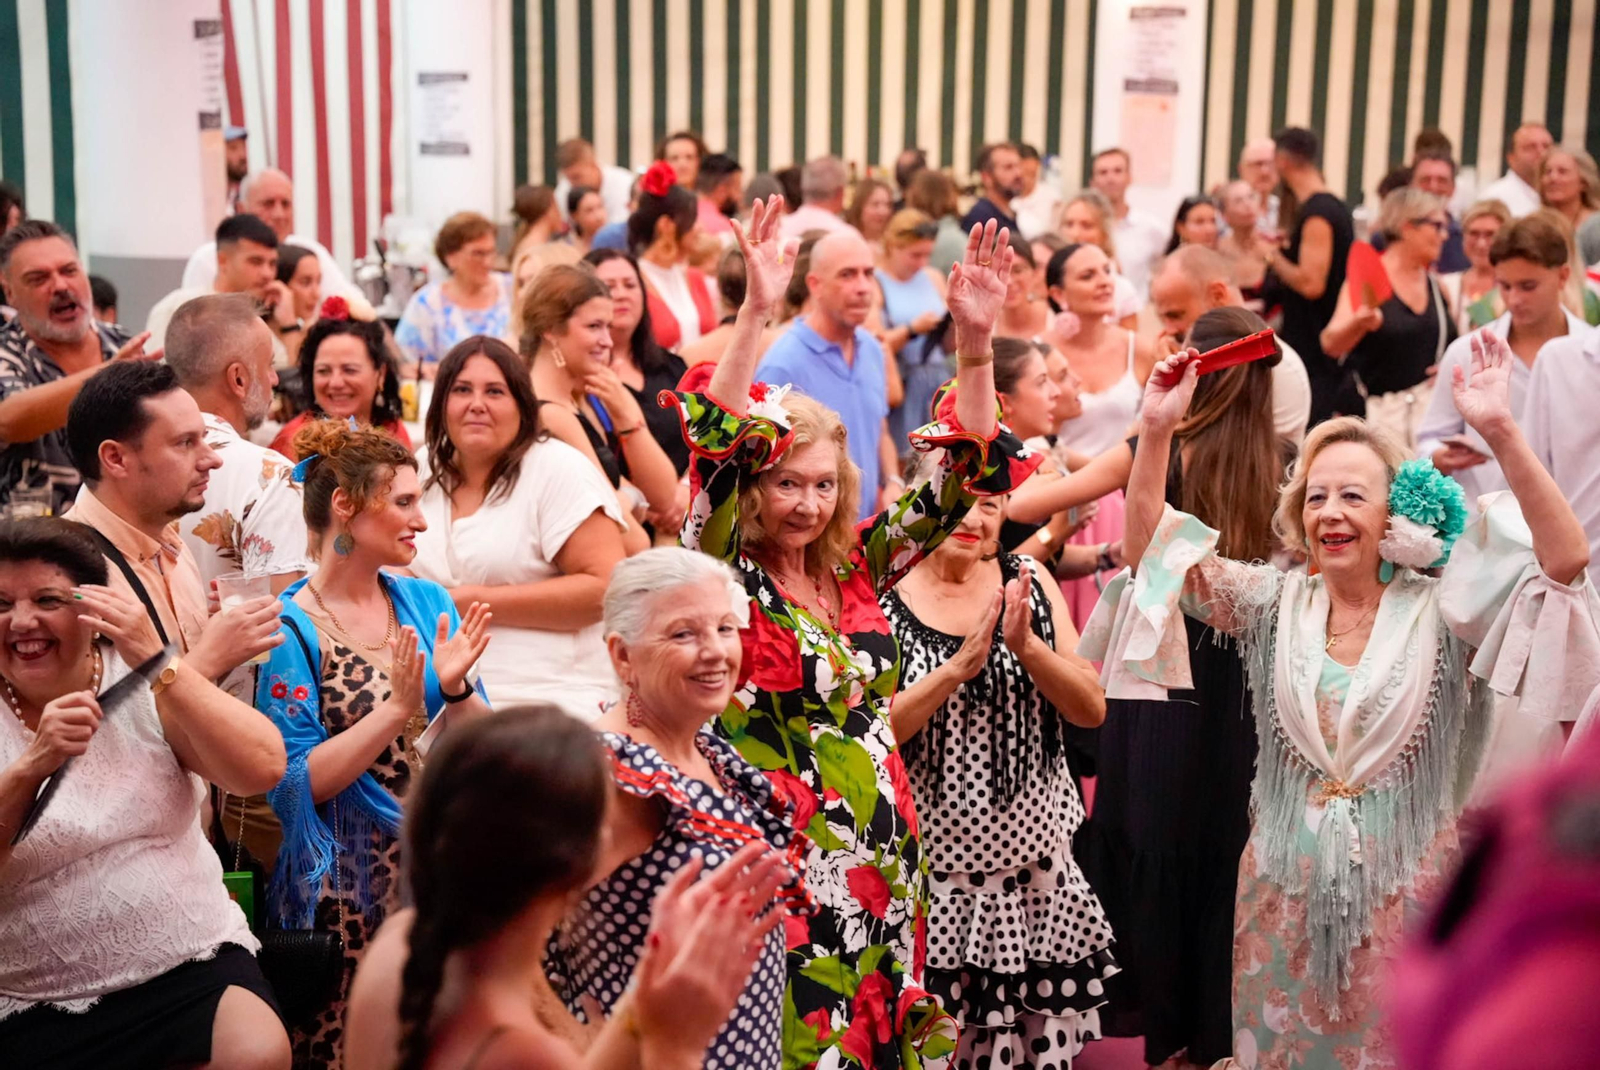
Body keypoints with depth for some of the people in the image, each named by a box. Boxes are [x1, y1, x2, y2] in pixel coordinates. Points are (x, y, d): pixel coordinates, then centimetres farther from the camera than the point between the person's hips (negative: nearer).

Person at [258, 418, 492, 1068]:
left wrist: (455, 687, -13)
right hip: (348, 887, -5)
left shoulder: (426, 601, 6)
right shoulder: (291, 630, -10)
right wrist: (399, 706, -21)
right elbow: (296, 785, -15)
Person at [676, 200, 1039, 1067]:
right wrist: (755, 313, -28)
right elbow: (715, 451, -20)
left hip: (882, 859, 5)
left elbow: (963, 476, 6)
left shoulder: (858, 565, 7)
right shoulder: (727, 573, -5)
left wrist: (974, 345, -6)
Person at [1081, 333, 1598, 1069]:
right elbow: (1146, 548, -6)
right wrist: (1157, 430, -19)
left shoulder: (1441, 613, -8)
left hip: (1406, 902, -2)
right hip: (1284, 902, 2)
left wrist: (1501, 433, -33)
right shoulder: (1273, 606, 0)